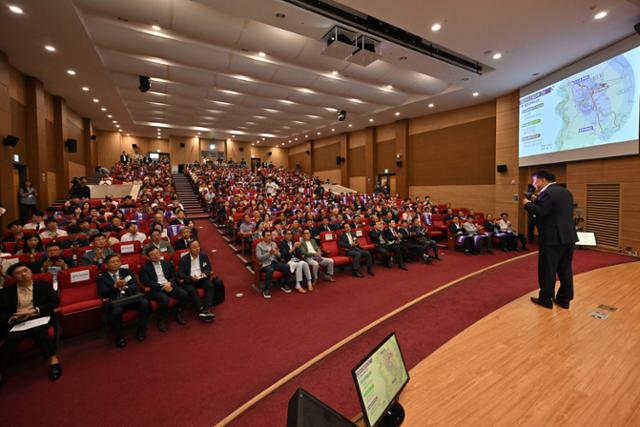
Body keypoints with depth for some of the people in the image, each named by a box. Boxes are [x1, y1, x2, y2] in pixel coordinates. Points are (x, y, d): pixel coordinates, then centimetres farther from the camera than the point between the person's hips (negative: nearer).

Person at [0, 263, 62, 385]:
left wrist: (34, 311, -12)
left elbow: (54, 302, 1)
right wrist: (10, 318, -14)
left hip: (39, 318, -2)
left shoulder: (44, 285, 9)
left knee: (38, 331, -34)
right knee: (11, 337, -31)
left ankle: (53, 359, -33)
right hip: (17, 322, 2)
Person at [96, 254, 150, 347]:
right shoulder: (101, 278, 9)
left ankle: (141, 331, -7)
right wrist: (115, 286, -21)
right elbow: (103, 294, -3)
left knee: (145, 303, -27)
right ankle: (119, 337, -10)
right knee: (116, 311, -36)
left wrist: (126, 288, -18)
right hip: (114, 301, -2)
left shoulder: (127, 271, 15)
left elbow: (135, 285, 5)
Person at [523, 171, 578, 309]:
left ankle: (546, 299, 12)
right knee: (565, 269, 14)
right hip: (568, 236, 9)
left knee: (547, 269, 2)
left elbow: (539, 212, -22)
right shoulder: (566, 192, 15)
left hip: (553, 238, -9)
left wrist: (528, 203, -6)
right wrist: (536, 201, 14)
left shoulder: (547, 193, -15)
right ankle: (564, 299, 23)